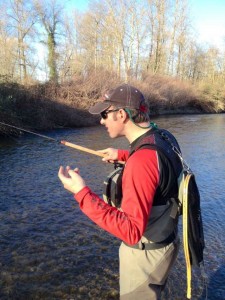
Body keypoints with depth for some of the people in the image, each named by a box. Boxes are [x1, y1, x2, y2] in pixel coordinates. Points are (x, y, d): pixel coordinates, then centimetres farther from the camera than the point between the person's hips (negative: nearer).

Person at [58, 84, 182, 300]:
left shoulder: (140, 162, -35)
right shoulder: (164, 137, -7)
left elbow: (131, 231, -35)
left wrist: (82, 193, -36)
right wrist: (123, 155, 12)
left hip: (146, 253, -8)